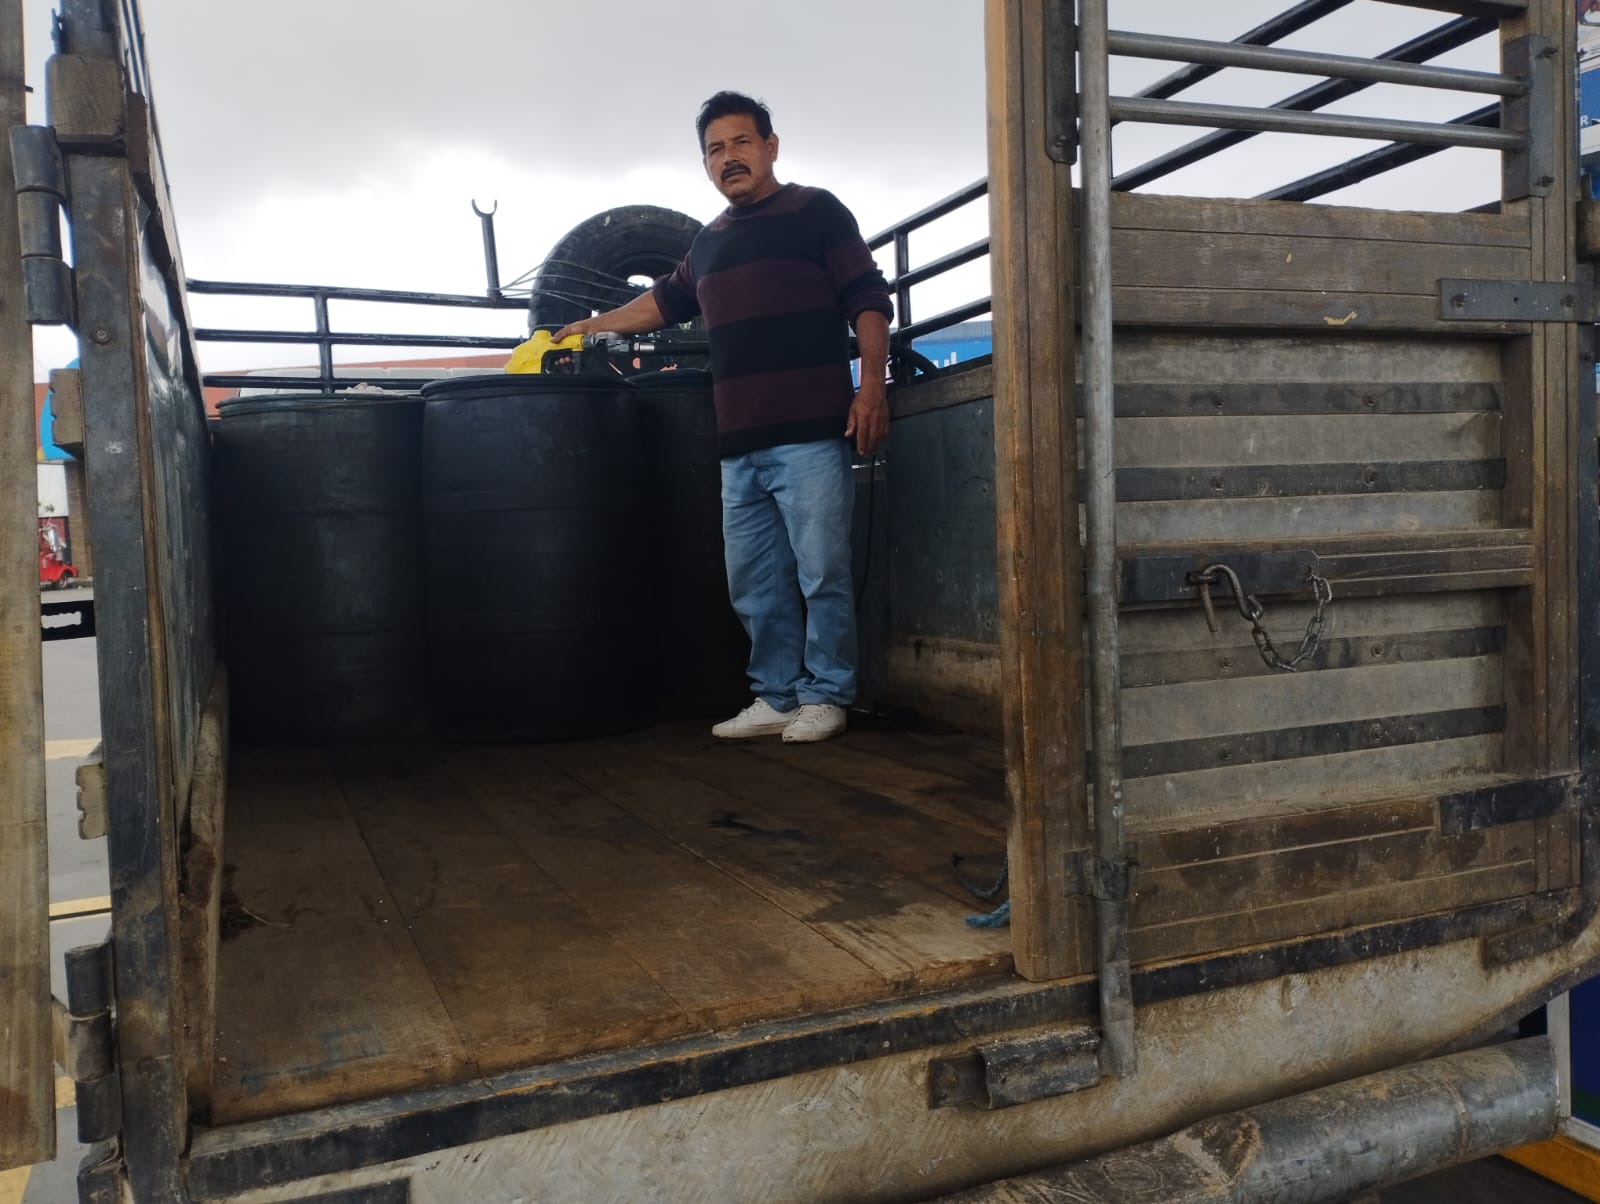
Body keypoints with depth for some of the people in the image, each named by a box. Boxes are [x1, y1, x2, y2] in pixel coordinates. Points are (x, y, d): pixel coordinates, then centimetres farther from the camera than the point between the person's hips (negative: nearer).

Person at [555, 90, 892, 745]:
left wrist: (871, 385, -11)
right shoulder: (710, 241, 23)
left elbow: (869, 300, -1)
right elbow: (667, 300, 39)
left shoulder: (816, 211, 6)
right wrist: (596, 325, 38)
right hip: (739, 445, 6)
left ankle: (825, 696, 7)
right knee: (754, 585, 7)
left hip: (811, 433, -6)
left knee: (821, 573, -4)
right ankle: (777, 697, 16)